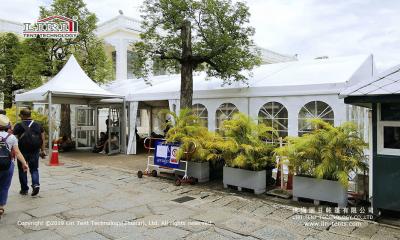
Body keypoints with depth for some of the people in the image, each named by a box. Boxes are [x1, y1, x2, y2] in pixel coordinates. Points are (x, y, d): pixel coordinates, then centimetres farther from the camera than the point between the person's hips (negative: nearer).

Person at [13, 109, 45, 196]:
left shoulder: (18, 126, -5)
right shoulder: (38, 125, 6)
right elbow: (42, 139, 6)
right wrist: (42, 150, 11)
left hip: (23, 151, -2)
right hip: (35, 151, 2)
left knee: (22, 170, 12)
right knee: (34, 169, 12)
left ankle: (24, 189, 18)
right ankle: (36, 184, -10)